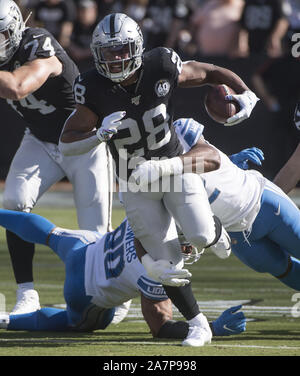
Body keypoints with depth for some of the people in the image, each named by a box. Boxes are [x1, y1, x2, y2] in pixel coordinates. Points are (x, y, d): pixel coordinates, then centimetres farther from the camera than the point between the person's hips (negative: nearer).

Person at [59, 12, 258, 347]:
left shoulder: (161, 68, -18)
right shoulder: (94, 89, -19)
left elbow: (213, 73, -2)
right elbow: (66, 145, -16)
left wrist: (245, 94, -18)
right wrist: (100, 134, -35)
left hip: (174, 166, 0)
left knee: (200, 236, -18)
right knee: (168, 262, -3)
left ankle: (216, 230, 21)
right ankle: (198, 324, 17)